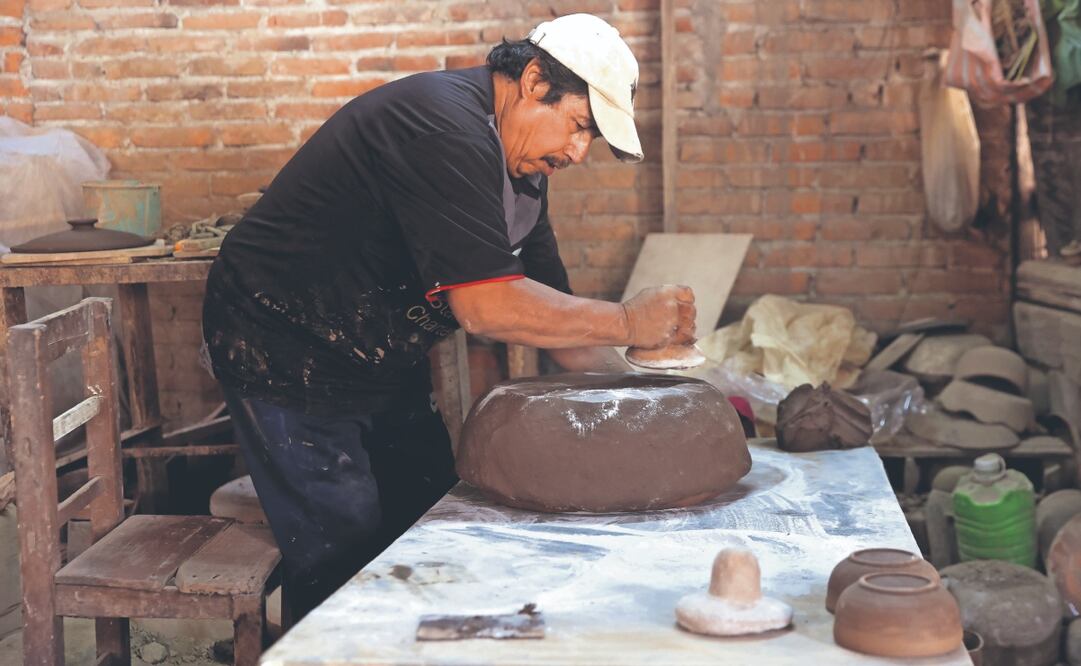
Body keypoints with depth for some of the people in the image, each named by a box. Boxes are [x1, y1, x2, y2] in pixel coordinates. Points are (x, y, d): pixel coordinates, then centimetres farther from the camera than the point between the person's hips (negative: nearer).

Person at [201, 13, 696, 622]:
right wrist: (627, 323, -25)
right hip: (291, 360, -10)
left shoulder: (522, 161, 4)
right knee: (346, 565, -9)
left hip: (386, 365, 10)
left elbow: (549, 306, 7)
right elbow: (487, 306, -33)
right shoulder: (445, 129, -28)